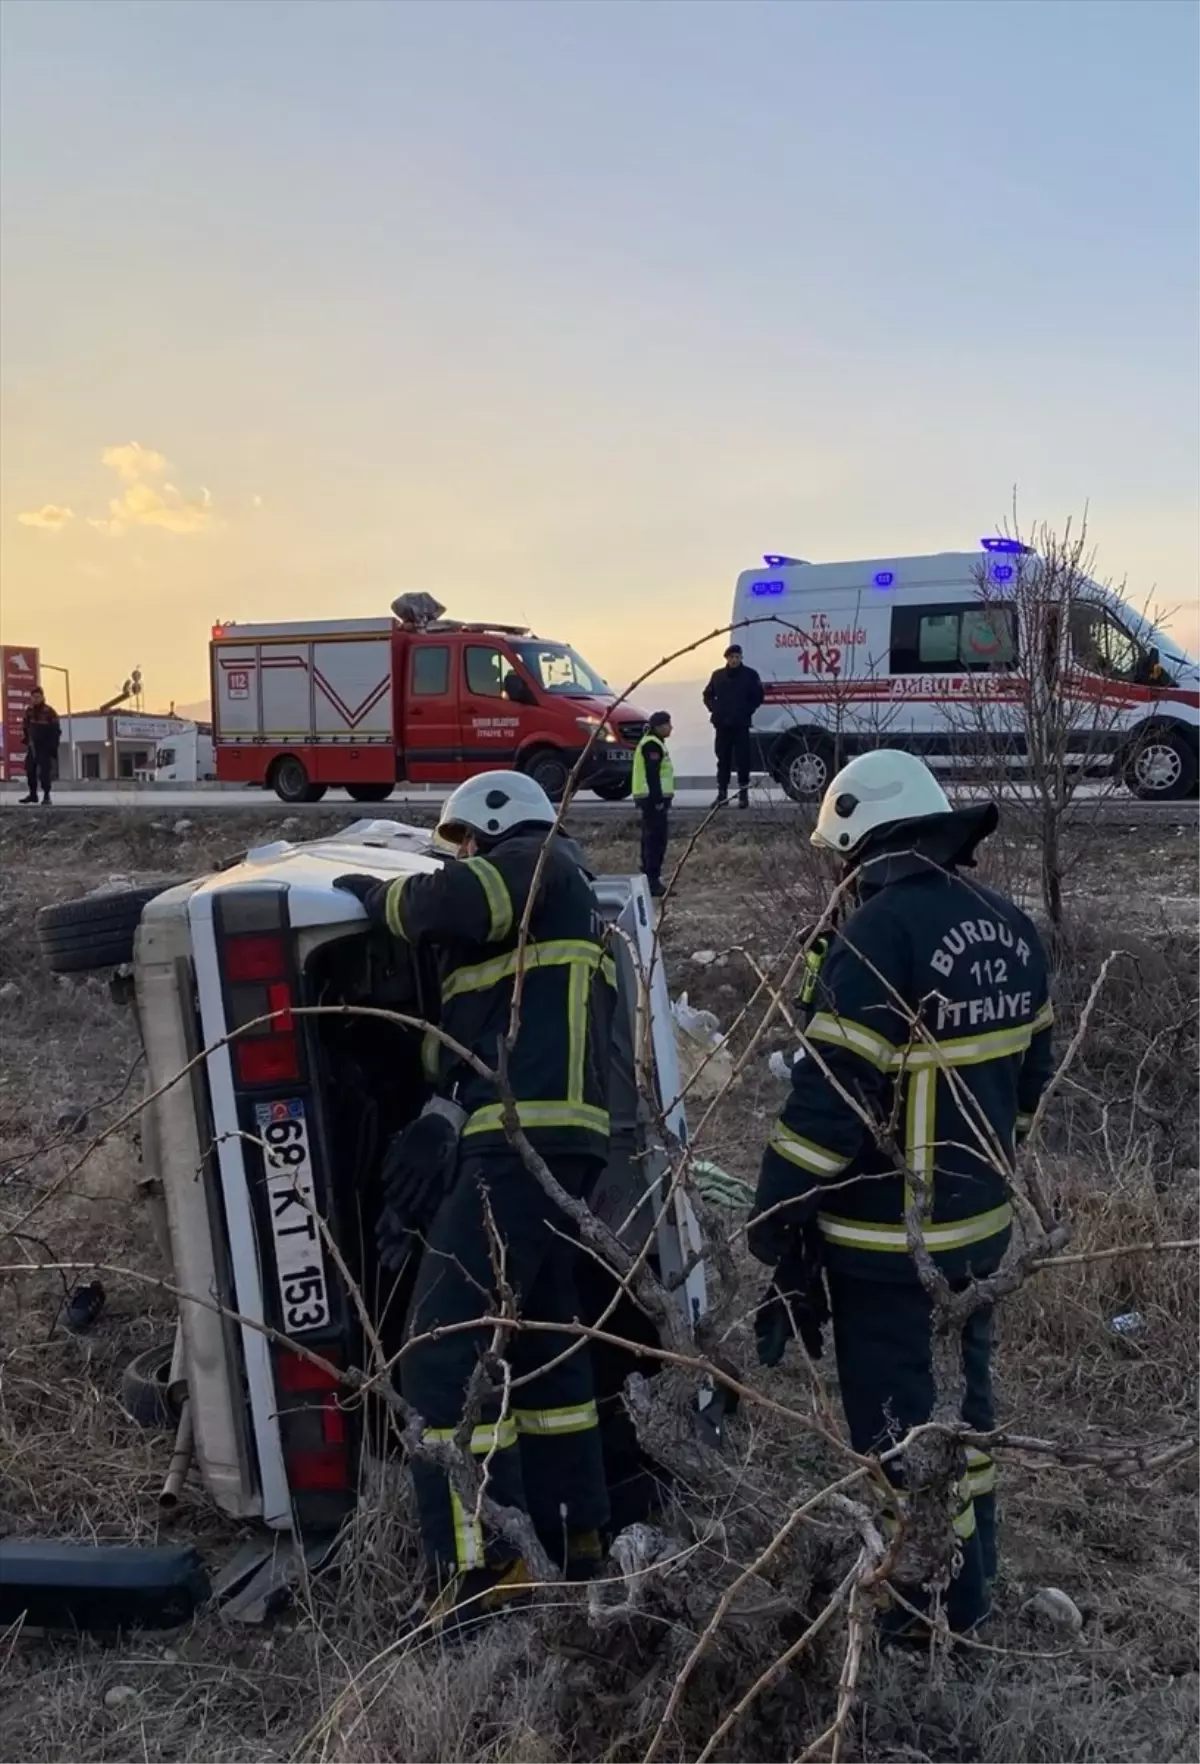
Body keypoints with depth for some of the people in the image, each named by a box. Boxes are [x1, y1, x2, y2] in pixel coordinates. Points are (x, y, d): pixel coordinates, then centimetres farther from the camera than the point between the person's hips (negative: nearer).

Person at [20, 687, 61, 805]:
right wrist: (26, 739, 12)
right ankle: (33, 794, 17)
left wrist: (53, 747, -13)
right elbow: (25, 725, 21)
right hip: (32, 746, 6)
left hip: (45, 747, -6)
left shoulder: (50, 712, -11)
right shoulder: (29, 711, 5)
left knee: (45, 771, -10)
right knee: (30, 770, 7)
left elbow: (56, 730, -10)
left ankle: (46, 796, -5)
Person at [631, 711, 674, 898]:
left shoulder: (654, 743, 19)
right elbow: (652, 775, -21)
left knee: (651, 839, 14)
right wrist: (659, 801, -23)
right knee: (656, 839, -11)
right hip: (654, 798, -11)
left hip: (653, 798, 11)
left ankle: (649, 879, 19)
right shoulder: (652, 745, -15)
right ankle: (652, 881, -12)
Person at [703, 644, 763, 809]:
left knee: (742, 758, -2)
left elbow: (758, 696, 2)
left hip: (741, 725, -3)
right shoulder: (718, 675, 9)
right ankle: (722, 793, 11)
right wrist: (714, 709, 3)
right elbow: (708, 695, 17)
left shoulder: (750, 675, 0)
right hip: (722, 724, 3)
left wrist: (747, 711, -7)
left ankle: (743, 793, 3)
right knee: (723, 759, 6)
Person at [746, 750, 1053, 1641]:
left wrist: (776, 1223, -15)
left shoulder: (883, 931, -23)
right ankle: (969, 1589, 39)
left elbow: (831, 1095, -24)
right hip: (982, 1222, 9)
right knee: (964, 1399, 22)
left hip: (891, 1241, -8)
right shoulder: (1009, 925, 4)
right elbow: (1029, 1072, 13)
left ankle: (920, 1615, 23)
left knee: (898, 1424, 7)